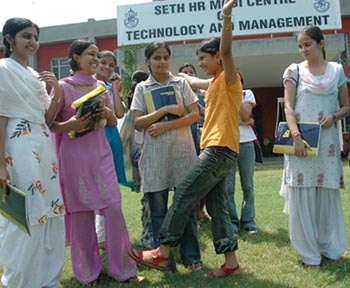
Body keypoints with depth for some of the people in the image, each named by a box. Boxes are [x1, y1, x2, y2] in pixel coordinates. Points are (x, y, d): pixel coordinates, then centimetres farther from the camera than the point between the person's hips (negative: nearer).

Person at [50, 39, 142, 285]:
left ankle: (122, 268, 14)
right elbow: (49, 123, -3)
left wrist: (108, 113, -6)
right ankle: (88, 271, 22)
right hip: (74, 156, -4)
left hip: (101, 154, 4)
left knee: (114, 207, -1)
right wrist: (69, 125, -21)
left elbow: (113, 122, 16)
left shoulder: (100, 86, 10)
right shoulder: (63, 86, -3)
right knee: (81, 213, 4)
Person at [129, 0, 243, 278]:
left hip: (220, 150, -10)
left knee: (183, 195, -9)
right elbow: (194, 81, 42)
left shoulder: (229, 78, -5)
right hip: (217, 151, 10)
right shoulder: (214, 83, 21)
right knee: (217, 206, 8)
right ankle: (231, 262, 12)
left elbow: (226, 50, -24)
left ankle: (162, 253, -2)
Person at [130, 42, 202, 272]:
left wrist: (166, 126, -11)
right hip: (155, 155, 0)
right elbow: (138, 123, -2)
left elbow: (195, 115, 1)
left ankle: (191, 257, 15)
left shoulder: (181, 83, 9)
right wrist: (166, 110, -12)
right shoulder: (142, 88, 8)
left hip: (182, 151, 0)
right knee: (158, 209, 3)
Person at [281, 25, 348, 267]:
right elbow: (288, 107, -2)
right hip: (301, 139, -2)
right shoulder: (295, 70, 5)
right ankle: (309, 253, 7)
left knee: (328, 193, 6)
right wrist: (296, 137, -16)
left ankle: (329, 247, 21)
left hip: (327, 140, 2)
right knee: (302, 195, -3)